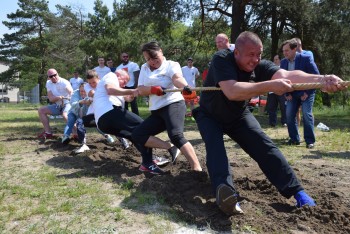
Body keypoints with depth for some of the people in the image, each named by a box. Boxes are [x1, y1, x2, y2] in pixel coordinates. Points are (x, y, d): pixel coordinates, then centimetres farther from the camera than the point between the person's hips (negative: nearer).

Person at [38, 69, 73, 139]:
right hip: (57, 105, 7)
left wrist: (70, 97, -51)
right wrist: (58, 98, -26)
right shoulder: (48, 83, 3)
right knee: (41, 110, -1)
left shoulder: (64, 82, -15)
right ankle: (48, 132, 0)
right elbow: (51, 99, -4)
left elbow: (72, 93, -27)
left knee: (65, 115, -38)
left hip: (67, 103, -7)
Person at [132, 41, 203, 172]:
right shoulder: (144, 68, 17)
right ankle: (170, 148, -6)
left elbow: (177, 78, -23)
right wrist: (153, 89, -16)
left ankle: (197, 169, -30)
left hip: (173, 105, -7)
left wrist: (185, 87, -47)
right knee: (137, 134, -3)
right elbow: (140, 90, 7)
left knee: (176, 136, -28)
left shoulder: (171, 65, 0)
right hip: (156, 112, 7)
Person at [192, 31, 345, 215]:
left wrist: (321, 79, -56)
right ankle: (225, 193, -46)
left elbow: (287, 75, -38)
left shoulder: (259, 66, -19)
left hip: (238, 116, 3)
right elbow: (232, 92, -47)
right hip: (209, 115, -3)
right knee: (214, 145, -31)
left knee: (263, 145, -13)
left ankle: (297, 191, -9)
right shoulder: (221, 60, -30)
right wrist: (270, 86, -53)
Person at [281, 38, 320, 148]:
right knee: (289, 114, -3)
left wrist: (307, 92, -15)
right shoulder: (283, 62, 0)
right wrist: (287, 93, -1)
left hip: (306, 92, -5)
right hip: (293, 93, 5)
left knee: (306, 114, -13)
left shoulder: (306, 58, -14)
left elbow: (316, 75, -13)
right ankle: (294, 138, 11)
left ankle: (310, 140, -2)